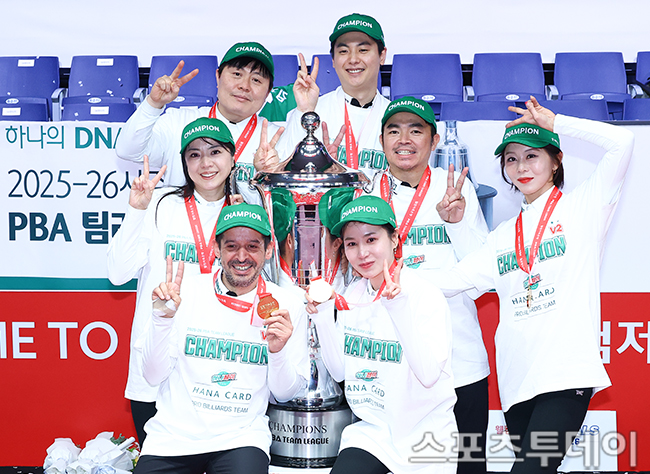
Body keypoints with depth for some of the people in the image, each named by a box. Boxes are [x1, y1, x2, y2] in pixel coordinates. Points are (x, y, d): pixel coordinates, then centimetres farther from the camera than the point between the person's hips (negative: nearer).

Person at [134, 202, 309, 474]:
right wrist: (162, 317, -14)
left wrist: (278, 351, -14)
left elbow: (284, 394, 5)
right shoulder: (185, 290, 0)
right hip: (173, 434, 2)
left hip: (241, 437, -1)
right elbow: (154, 376, 0)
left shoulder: (287, 307, 0)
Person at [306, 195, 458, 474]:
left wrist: (399, 307, -32)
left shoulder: (426, 296, -14)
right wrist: (323, 317, -7)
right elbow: (339, 371, 5)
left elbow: (429, 375, -25)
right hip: (371, 428, 3)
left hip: (426, 436, -3)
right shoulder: (350, 298, 2)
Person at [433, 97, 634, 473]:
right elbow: (449, 280, 13)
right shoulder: (504, 236, 18)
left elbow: (622, 142, -8)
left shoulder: (582, 208, 5)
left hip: (567, 372, -5)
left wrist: (554, 123, 0)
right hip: (517, 379, 6)